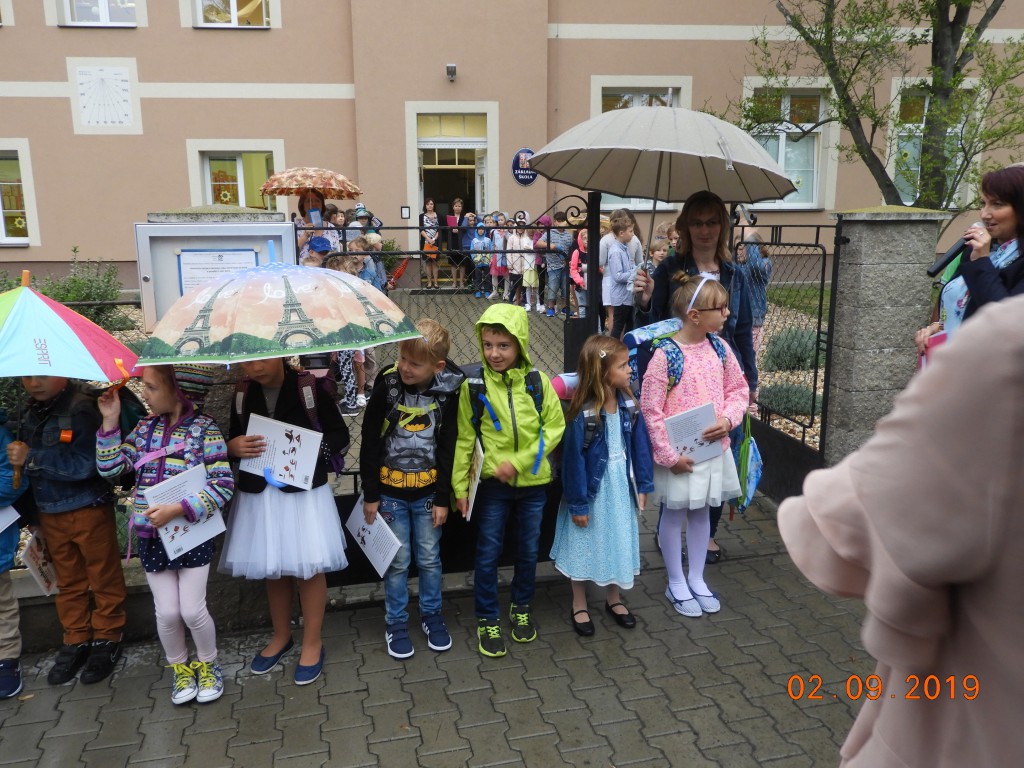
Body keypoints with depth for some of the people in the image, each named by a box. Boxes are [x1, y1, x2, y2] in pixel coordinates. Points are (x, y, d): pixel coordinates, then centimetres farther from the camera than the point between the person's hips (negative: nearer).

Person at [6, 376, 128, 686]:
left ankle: (107, 639, 22)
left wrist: (31, 457, -23)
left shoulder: (82, 408, -19)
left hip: (89, 508, -6)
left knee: (103, 578, 8)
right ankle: (76, 640, 28)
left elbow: (85, 464, -25)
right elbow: (23, 461, 16)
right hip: (50, 512, 7)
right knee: (68, 581, 16)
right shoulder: (28, 411, 5)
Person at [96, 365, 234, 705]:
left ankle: (208, 664, 27)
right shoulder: (146, 428, 4)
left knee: (192, 610, -1)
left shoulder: (205, 429, -13)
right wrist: (111, 422, -1)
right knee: (167, 613, 6)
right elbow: (110, 467, 6)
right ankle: (180, 668, 32)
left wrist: (179, 509, -24)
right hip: (152, 535, 4)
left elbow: (223, 485, -16)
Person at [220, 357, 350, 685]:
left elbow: (340, 434, -5)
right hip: (258, 494, 4)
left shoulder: (310, 387, -11)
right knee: (271, 569, 18)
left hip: (305, 491, -4)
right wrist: (232, 446, -12)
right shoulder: (241, 395, 0)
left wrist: (315, 448, -23)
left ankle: (312, 642, 26)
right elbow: (233, 441, 12)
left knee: (309, 567, 7)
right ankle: (281, 636, 39)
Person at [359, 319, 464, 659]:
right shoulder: (387, 386, -13)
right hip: (390, 491, -1)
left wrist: (442, 499, -1)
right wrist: (370, 495, -5)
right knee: (398, 561, 9)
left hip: (427, 493, 1)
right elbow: (369, 444, -7)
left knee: (430, 558, 13)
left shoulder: (448, 393, -10)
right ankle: (396, 622, 26)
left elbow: (448, 449, -2)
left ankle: (431, 614, 32)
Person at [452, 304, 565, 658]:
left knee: (529, 549, 17)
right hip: (492, 483, -1)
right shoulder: (473, 386, -9)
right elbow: (464, 439, -5)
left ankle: (521, 608, 40)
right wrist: (460, 487, -5)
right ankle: (486, 619, 27)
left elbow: (555, 427, -6)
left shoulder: (538, 382, -8)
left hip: (533, 482, 1)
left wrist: (518, 461, -15)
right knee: (488, 553, 9)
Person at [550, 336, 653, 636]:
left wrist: (643, 485, 3)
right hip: (592, 488, -5)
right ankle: (579, 606, 30)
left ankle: (613, 599, 40)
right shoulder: (583, 415, -23)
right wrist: (577, 504, -13)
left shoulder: (628, 404, -7)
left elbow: (640, 445, 1)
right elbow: (573, 460, -17)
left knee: (619, 542, 19)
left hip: (620, 487, 5)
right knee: (585, 546, 12)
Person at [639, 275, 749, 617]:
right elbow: (651, 409, -17)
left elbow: (738, 389, 9)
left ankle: (696, 578, 38)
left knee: (701, 512, 19)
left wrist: (728, 420, -10)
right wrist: (669, 455, -16)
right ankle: (676, 583, 31)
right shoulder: (666, 355, -20)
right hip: (679, 453, -6)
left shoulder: (719, 348, -2)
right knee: (675, 513, 12)